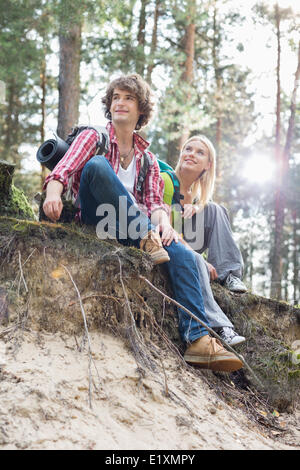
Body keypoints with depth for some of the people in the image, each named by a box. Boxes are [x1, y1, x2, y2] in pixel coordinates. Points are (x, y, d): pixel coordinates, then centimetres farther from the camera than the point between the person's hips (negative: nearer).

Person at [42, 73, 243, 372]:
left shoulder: (147, 159, 22)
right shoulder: (94, 137, 12)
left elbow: (154, 201, 8)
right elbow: (64, 169, -8)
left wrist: (162, 220, -17)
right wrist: (54, 192, -32)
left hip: (127, 229, 3)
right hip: (93, 220, -3)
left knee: (182, 254, -24)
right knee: (97, 164, -30)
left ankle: (197, 339, -34)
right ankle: (146, 237, -34)